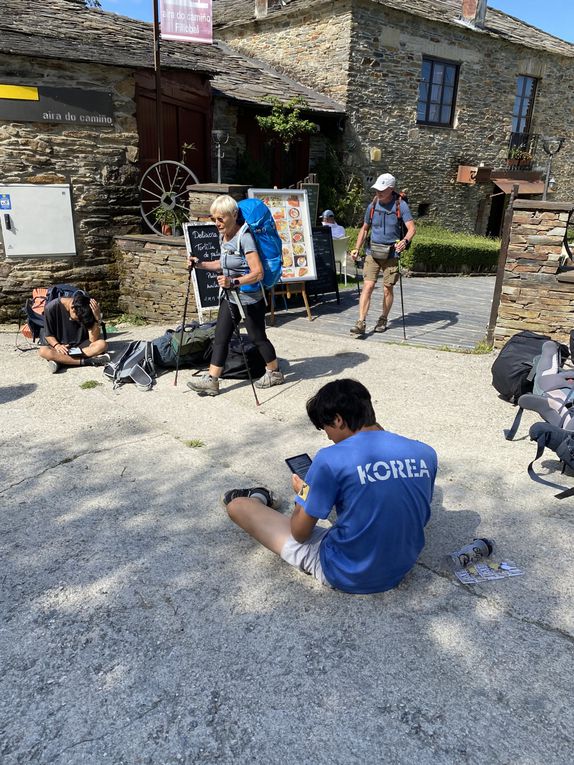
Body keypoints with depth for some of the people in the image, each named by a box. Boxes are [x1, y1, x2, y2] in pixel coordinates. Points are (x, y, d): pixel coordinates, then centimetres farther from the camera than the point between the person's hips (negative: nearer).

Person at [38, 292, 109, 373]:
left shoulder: (87, 311, -15)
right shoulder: (52, 308, -18)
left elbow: (93, 340, -19)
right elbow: (48, 334, -8)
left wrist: (98, 319, -30)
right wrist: (57, 345, -28)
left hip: (80, 345, 2)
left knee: (102, 344, -28)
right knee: (43, 351, -35)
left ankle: (60, 360, -31)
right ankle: (88, 361, -37)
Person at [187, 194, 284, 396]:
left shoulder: (244, 237, -21)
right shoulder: (224, 236, 6)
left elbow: (257, 273, -28)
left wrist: (234, 282, -39)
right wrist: (200, 264, 12)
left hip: (250, 298, -8)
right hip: (229, 296, 8)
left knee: (257, 337, 6)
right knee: (220, 336, 5)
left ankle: (274, 372, 28)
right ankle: (211, 380, 8)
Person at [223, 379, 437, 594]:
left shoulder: (332, 459, -22)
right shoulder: (426, 453, -7)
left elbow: (300, 533, -13)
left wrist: (303, 492, 9)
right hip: (402, 570, 6)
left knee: (237, 505, 7)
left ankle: (259, 500, 43)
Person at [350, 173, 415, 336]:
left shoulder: (400, 205, -6)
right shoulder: (372, 206, 4)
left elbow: (412, 228, -15)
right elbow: (365, 229, 16)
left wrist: (405, 241, -36)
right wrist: (357, 249, 6)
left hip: (391, 254, -2)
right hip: (372, 252, 2)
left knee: (387, 289, 5)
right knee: (368, 286, -10)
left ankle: (383, 320, 25)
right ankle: (361, 323, -12)